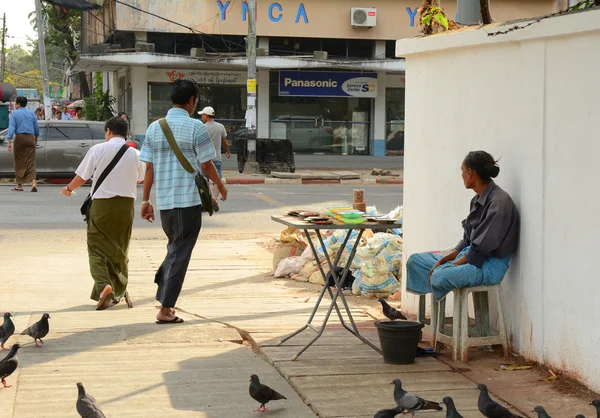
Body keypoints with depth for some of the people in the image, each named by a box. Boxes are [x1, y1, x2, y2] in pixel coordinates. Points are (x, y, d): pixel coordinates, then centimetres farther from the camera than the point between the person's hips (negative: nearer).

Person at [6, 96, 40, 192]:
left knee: (19, 162, 8)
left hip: (19, 138, -3)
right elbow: (36, 128, 14)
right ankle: (34, 183, -18)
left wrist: (9, 142, -15)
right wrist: (36, 139, 28)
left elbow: (11, 127, -11)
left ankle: (19, 185, 13)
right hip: (30, 138, 3)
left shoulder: (14, 113, -2)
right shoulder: (31, 112, 9)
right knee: (31, 162, 0)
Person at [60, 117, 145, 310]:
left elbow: (82, 177, -3)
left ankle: (103, 284, -21)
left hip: (102, 203, -3)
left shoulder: (98, 149, -6)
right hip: (126, 203, 3)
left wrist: (68, 189, 17)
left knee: (97, 248, 2)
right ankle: (119, 291, 23)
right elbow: (140, 179, 19)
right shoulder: (134, 153, 3)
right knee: (120, 249, 16)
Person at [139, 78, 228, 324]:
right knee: (180, 254, 0)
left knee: (174, 248, 23)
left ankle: (165, 299, 18)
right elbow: (206, 165, -5)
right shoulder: (195, 127, -8)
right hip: (189, 200, -5)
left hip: (164, 200, 5)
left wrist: (146, 200, 12)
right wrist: (221, 186, 12)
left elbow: (149, 167, 7)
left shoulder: (154, 127, 7)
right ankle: (165, 310, -2)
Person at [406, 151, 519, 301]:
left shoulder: (499, 202, -19)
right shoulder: (478, 200, 12)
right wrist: (444, 259, 3)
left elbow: (482, 249, -21)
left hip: (489, 266, -10)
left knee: (440, 276, -34)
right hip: (470, 256, 10)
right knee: (415, 261, 9)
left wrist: (452, 265, -16)